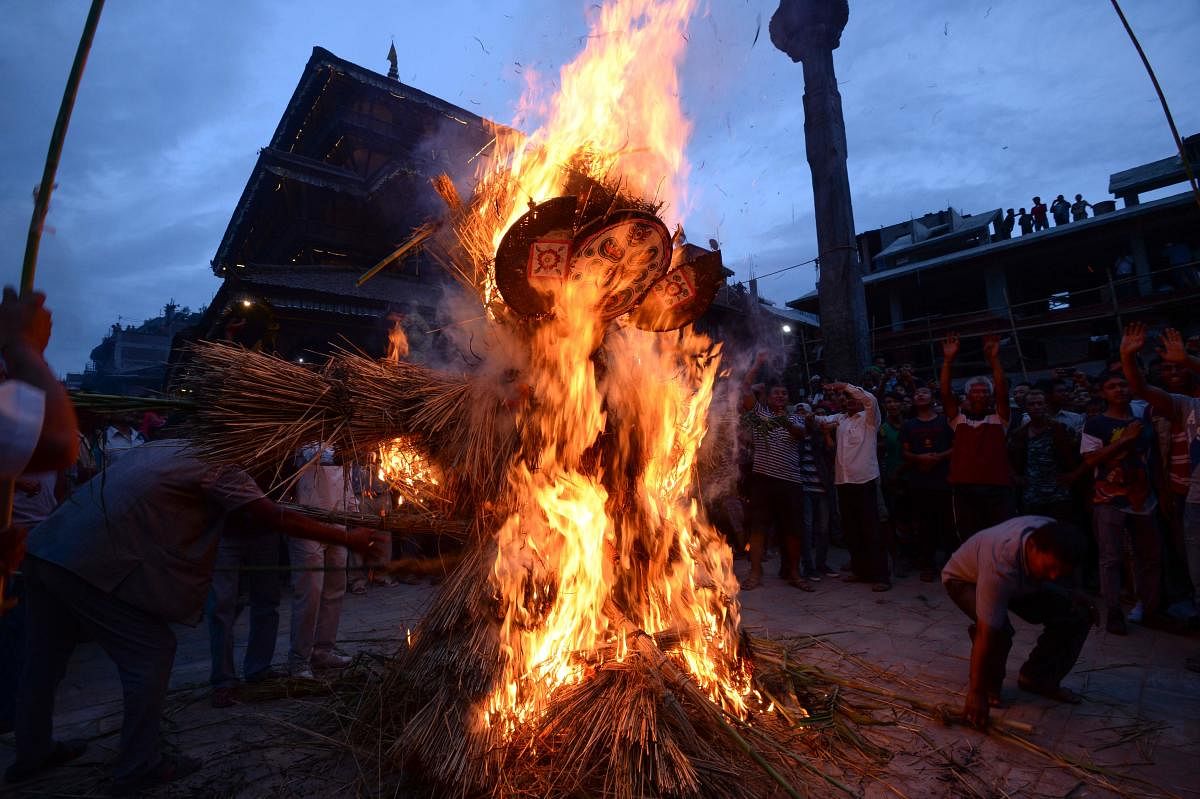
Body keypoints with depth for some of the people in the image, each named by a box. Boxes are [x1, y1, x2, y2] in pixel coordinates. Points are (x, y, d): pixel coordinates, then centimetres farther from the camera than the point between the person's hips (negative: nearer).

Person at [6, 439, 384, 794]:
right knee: (151, 652, 2)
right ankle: (137, 767, 13)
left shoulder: (167, 446, 15)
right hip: (92, 565, -9)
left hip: (45, 548, 9)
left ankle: (33, 751, 44)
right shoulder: (218, 466, -9)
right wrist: (350, 538, -8)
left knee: (47, 652, 24)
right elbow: (280, 519, -14)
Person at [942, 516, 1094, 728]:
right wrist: (976, 694, -36)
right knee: (998, 629, -32)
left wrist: (1070, 593, -4)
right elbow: (986, 635, -40)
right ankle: (988, 685, -3)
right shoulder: (1000, 567, -44)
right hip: (965, 579, -7)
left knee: (1077, 614, -6)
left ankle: (1039, 679, 11)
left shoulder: (1050, 535, -26)